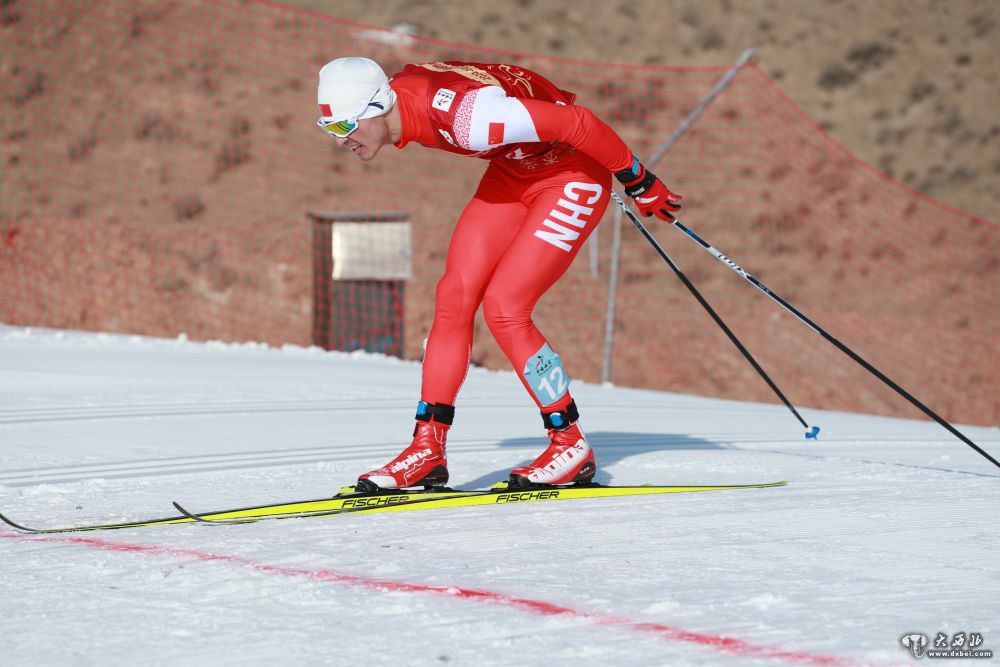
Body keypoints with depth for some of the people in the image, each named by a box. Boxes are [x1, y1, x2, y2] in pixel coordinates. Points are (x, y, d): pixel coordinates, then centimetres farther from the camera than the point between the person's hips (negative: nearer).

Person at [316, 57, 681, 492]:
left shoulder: (462, 114, -37)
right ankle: (428, 450, 4)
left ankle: (571, 445, 2)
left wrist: (640, 182, -18)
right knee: (453, 298, -2)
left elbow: (575, 122, -31)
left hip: (575, 174, -8)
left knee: (503, 308, -15)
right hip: (515, 169, 8)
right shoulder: (396, 97, -10)